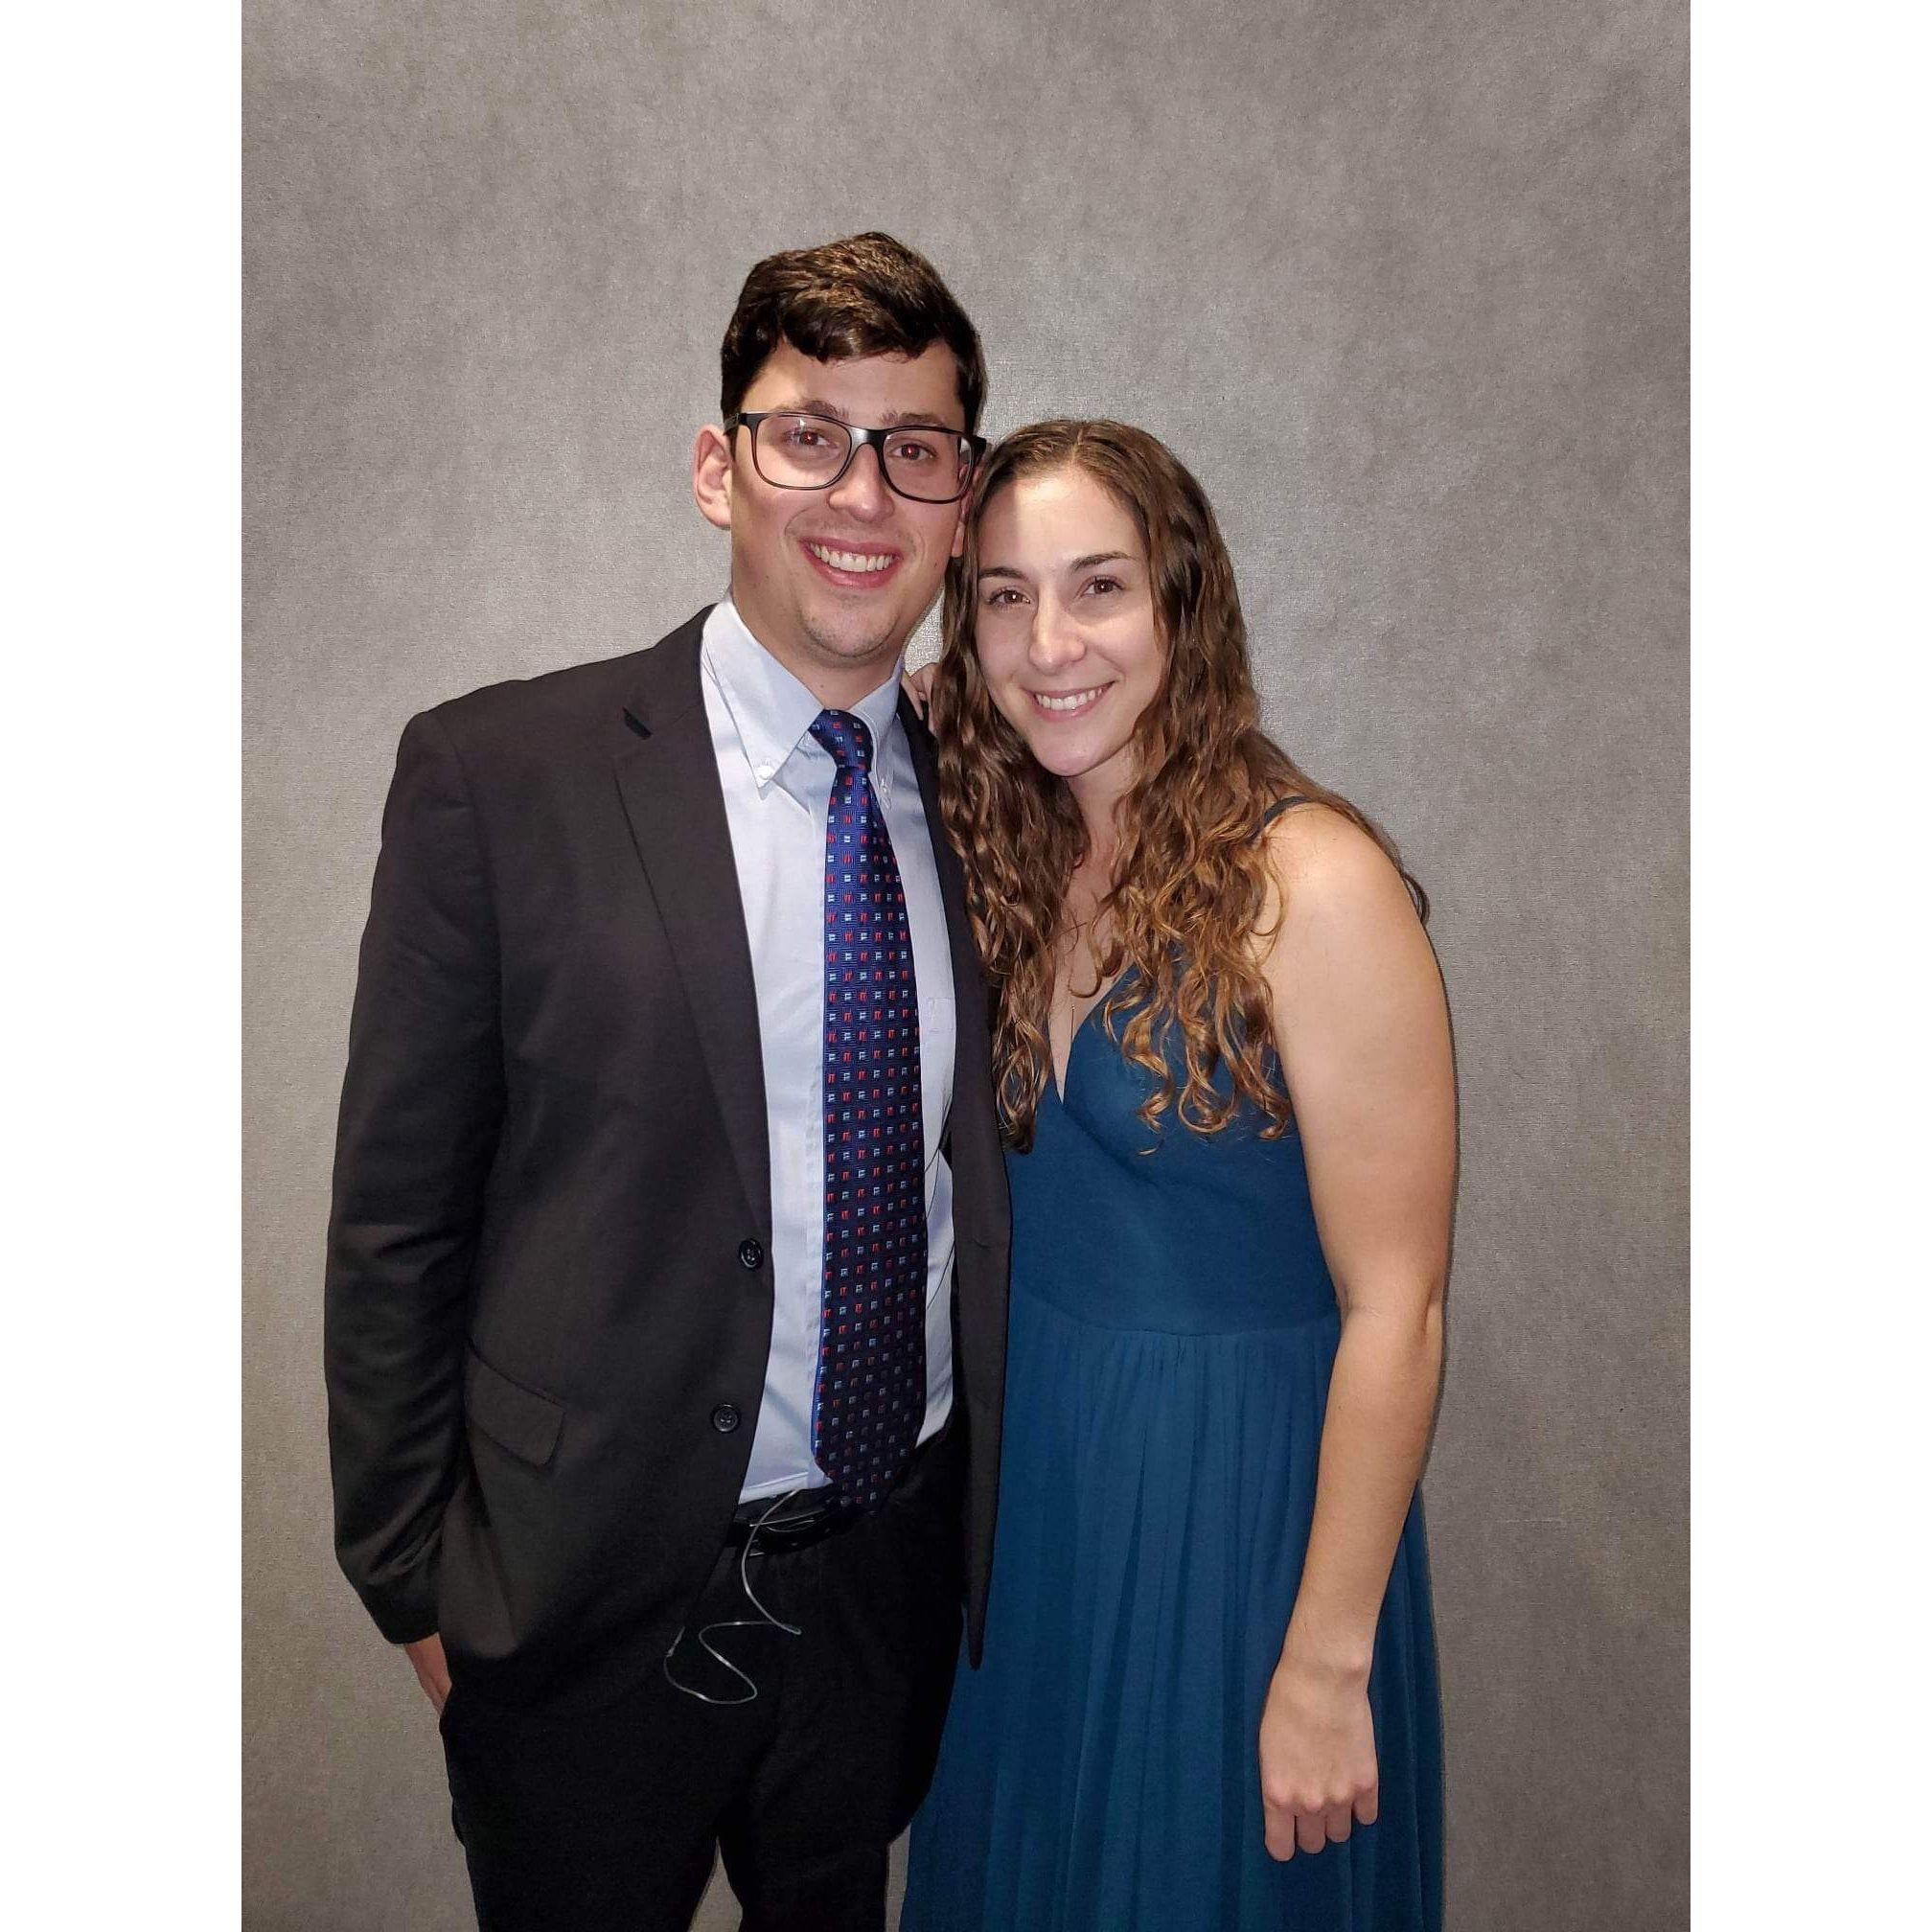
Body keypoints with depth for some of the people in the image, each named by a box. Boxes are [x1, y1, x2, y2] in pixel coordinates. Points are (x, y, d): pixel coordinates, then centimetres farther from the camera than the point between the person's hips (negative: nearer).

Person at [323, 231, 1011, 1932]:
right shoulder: (497, 774, -13)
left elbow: (979, 1178, 6)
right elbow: (396, 1218, -8)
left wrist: (984, 1516, 9)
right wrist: (415, 1583, -4)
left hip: (897, 1579, 4)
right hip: (596, 1599, -3)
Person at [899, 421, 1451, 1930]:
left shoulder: (1314, 884, -21)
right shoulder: (1012, 869, -1)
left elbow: (1394, 1309, -18)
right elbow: (1011, 1216, 7)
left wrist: (1328, 1661, -14)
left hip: (1237, 1509, -5)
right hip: (1027, 1480, 6)